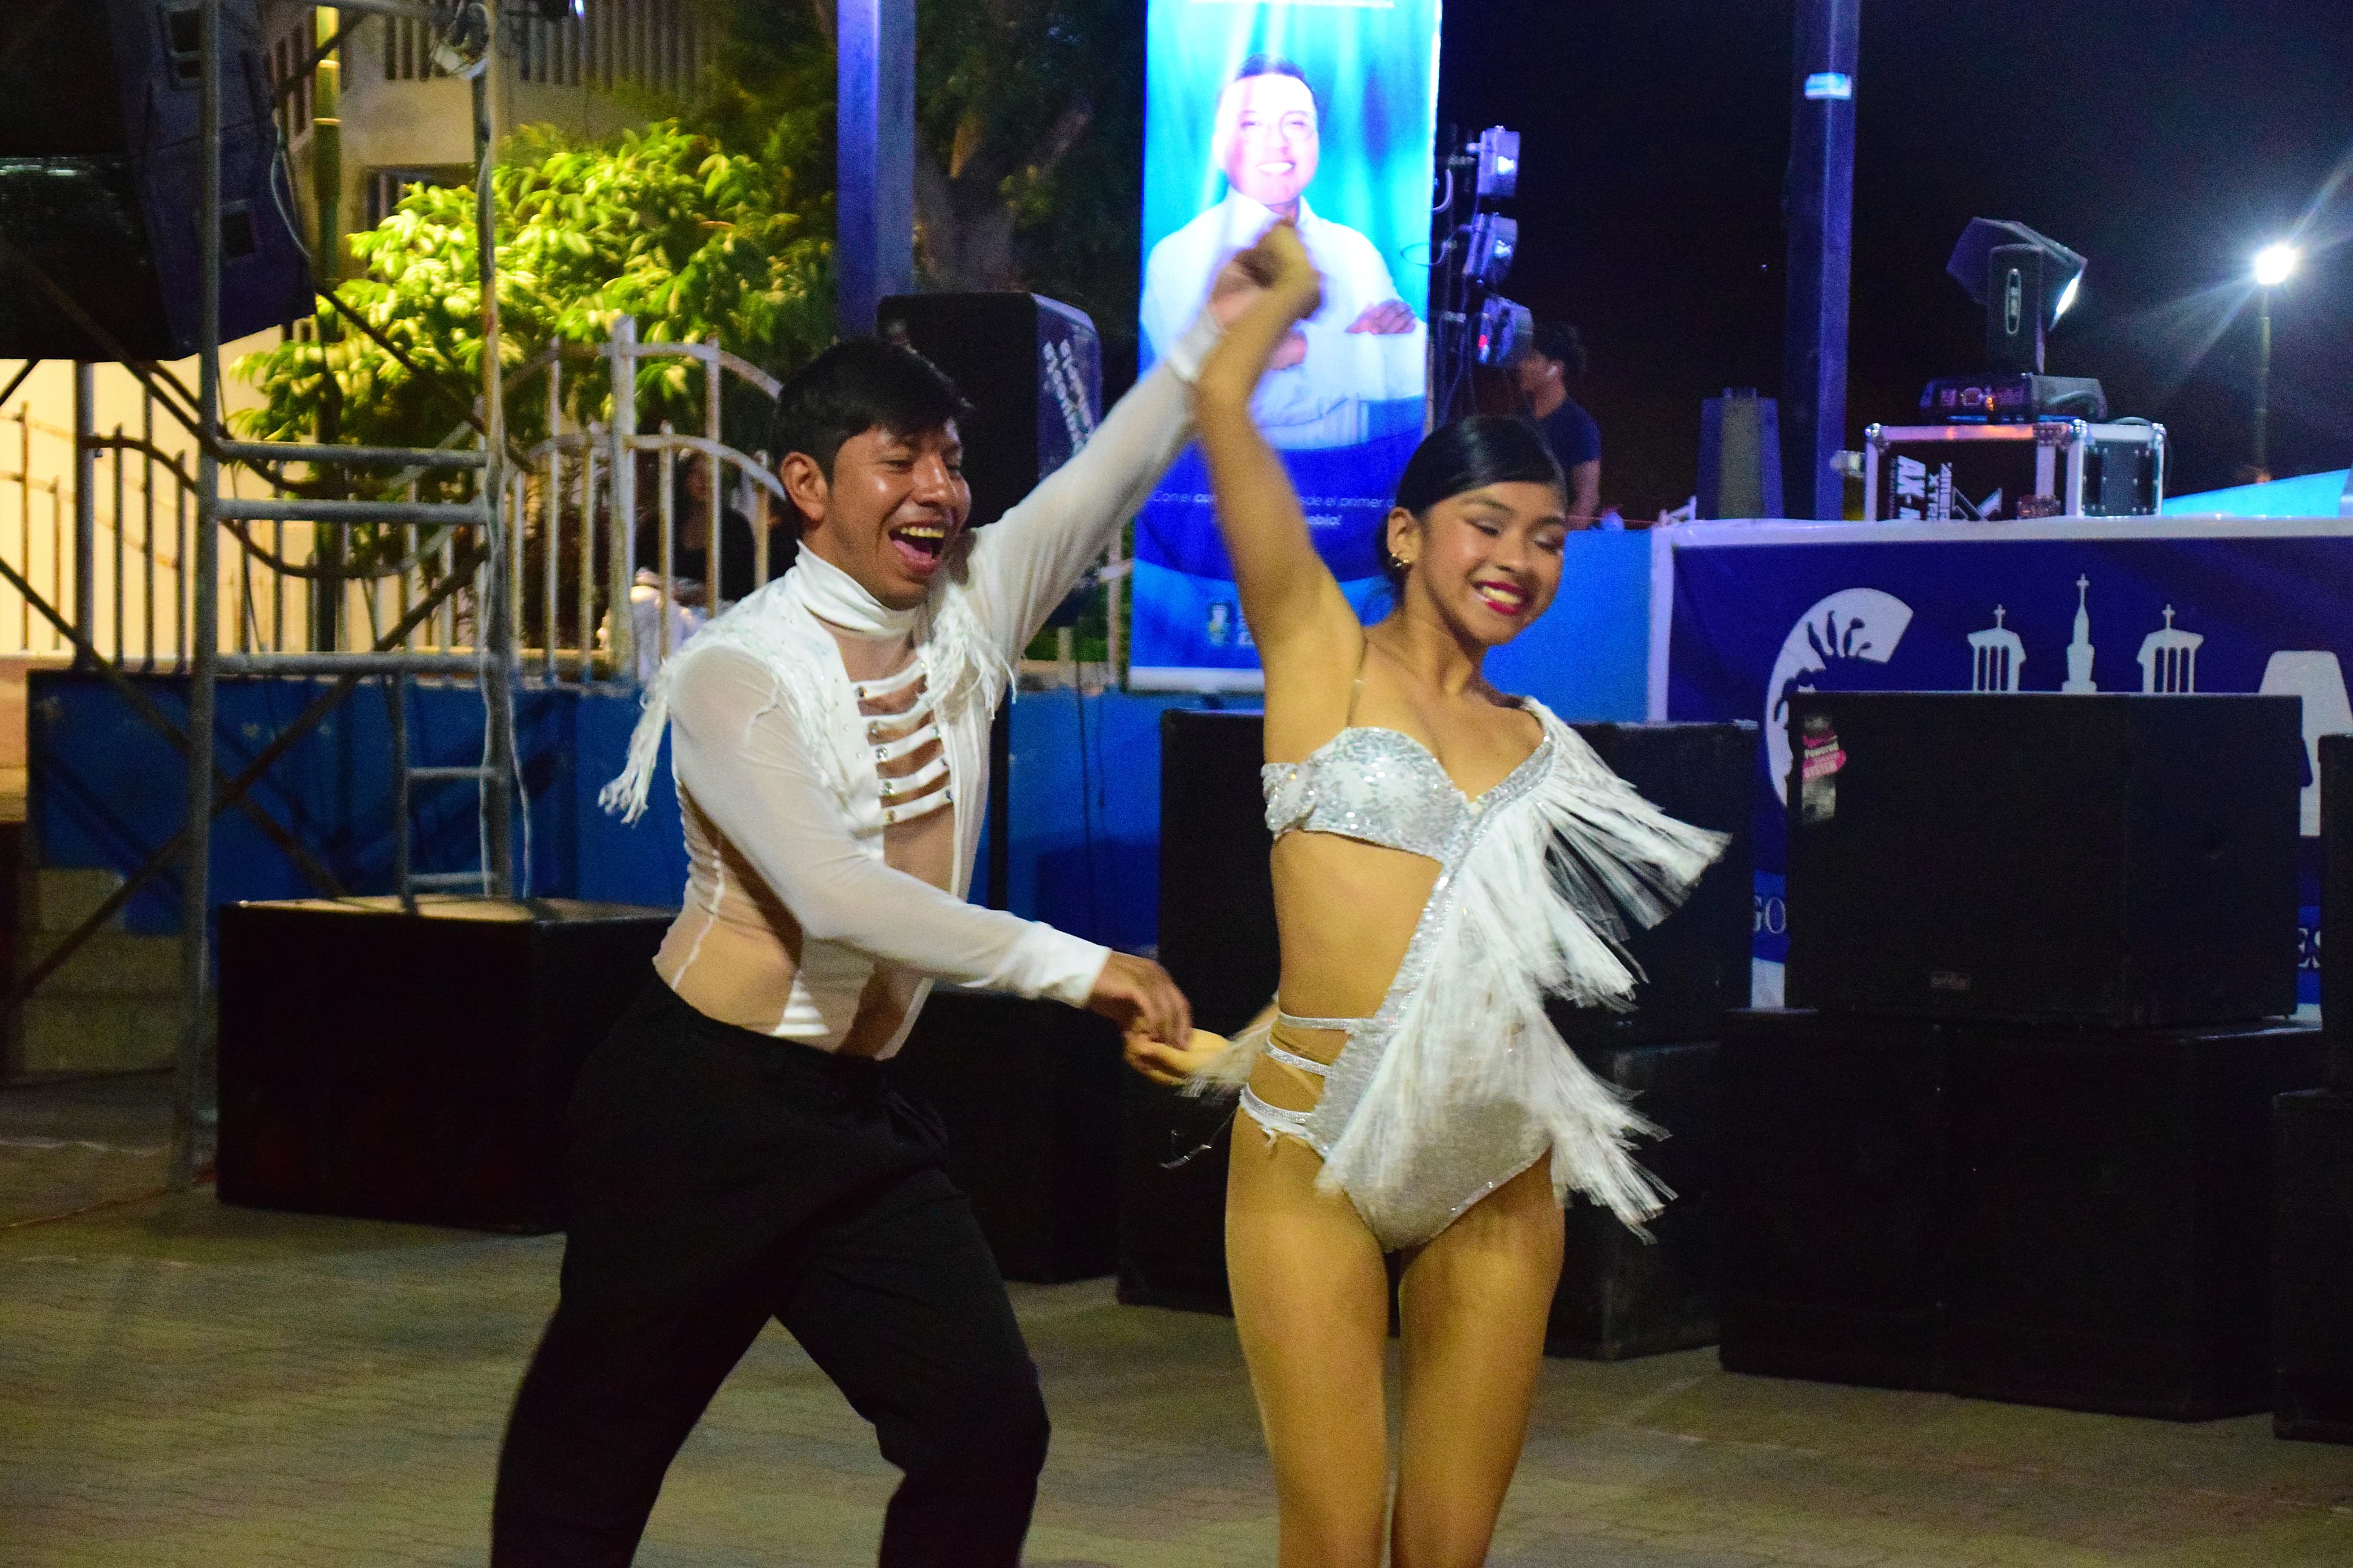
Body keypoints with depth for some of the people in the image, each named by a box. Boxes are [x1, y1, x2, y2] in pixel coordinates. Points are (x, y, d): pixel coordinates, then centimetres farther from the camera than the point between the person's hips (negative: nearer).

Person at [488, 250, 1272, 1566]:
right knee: (593, 1453, 5)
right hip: (702, 1109, -6)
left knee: (990, 1424, -4)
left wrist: (1224, 330, -18)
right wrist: (1077, 966, -32)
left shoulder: (971, 611, 3)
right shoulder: (737, 674, -16)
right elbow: (834, 894, -28)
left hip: (861, 1113, 6)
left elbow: (1112, 472, -3)